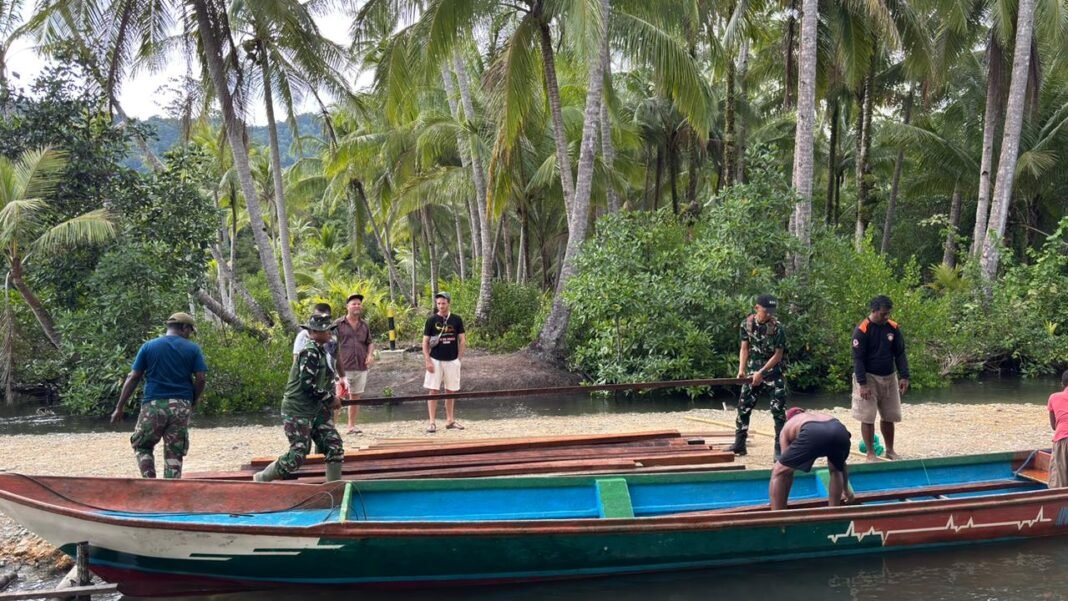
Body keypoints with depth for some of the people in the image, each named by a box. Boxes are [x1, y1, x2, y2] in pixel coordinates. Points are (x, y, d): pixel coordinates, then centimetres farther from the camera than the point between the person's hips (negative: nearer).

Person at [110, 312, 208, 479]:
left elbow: (133, 378, 3)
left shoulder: (148, 347, 5)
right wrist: (192, 403, 11)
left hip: (153, 405, 0)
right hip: (181, 406, 0)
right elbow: (201, 378, -4)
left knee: (142, 446, 16)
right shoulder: (193, 349, 3)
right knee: (174, 453, 6)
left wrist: (120, 407, 7)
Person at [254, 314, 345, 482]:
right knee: (298, 454, -7)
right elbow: (307, 384, -23)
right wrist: (330, 399, -15)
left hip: (315, 410, 9)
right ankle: (261, 479, 9)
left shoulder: (320, 351, 11)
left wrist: (331, 398, 7)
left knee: (334, 446, 4)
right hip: (297, 411, -9)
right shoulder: (310, 352, -17)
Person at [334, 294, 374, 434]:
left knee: (355, 396, 12)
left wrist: (370, 355, 3)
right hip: (343, 368, -5)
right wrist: (336, 364, -10)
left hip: (361, 367, 5)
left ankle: (352, 426, 21)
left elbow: (370, 342, 22)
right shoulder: (338, 324, -1)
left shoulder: (364, 325, 13)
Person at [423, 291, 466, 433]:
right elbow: (425, 342, 0)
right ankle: (432, 422, 1)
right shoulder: (432, 320, -1)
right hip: (435, 360, -2)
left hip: (452, 360, 2)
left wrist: (459, 358, 0)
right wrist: (428, 361, -8)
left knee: (451, 391, 9)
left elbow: (462, 340, 7)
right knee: (433, 391, -2)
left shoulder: (456, 320, 3)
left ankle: (450, 420, 19)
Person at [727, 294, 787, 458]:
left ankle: (780, 448, 0)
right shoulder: (747, 324, -2)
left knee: (778, 410, -6)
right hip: (752, 373, 4)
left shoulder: (777, 327, -15)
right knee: (743, 407, 7)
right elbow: (744, 348, 4)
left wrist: (762, 372, -16)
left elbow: (778, 355, -13)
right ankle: (739, 445, 18)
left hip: (773, 373, -4)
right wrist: (741, 369, -7)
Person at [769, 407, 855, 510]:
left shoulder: (787, 427, 37)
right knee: (836, 470, 36)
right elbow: (840, 463, 54)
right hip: (840, 431, 4)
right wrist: (846, 490, 66)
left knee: (779, 473, 16)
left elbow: (787, 462, 36)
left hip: (812, 434, -4)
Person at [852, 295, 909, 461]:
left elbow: (900, 354, 6)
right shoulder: (862, 330, -14)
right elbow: (858, 359, -13)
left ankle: (890, 451, 22)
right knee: (867, 418, -3)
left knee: (889, 416, 9)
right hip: (868, 378, -4)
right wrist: (862, 384, -18)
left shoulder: (893, 328, 1)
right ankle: (871, 453, 5)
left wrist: (904, 376, -3)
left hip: (889, 378, 5)